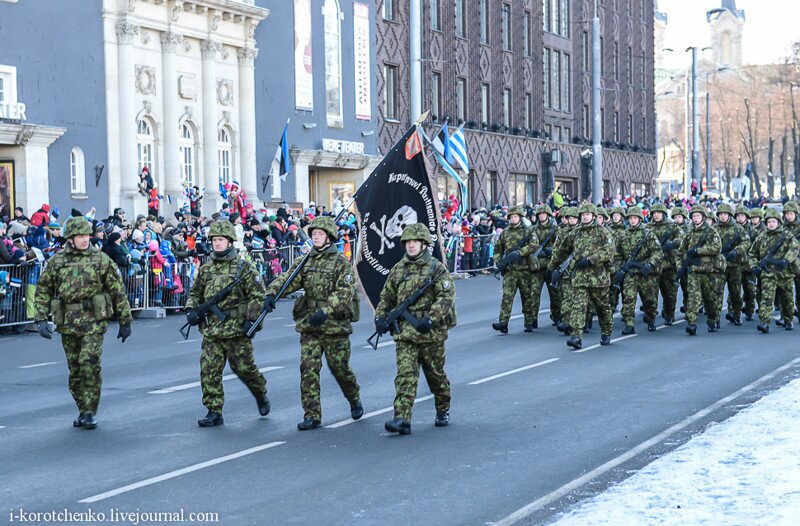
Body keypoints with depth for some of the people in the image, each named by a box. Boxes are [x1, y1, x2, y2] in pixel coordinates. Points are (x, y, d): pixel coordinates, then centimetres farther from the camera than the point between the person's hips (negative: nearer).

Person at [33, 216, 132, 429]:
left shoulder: (101, 260, 1)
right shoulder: (56, 261, 7)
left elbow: (118, 291, 4)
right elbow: (43, 291, 10)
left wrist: (125, 321, 3)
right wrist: (41, 319, 0)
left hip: (93, 321, -3)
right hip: (67, 323, 3)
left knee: (89, 363, -15)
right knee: (75, 370, 8)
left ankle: (90, 412, -6)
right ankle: (83, 410, 21)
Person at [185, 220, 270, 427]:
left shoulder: (244, 267, -3)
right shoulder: (205, 269, 11)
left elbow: (258, 296, -5)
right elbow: (195, 293, 21)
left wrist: (251, 319, -14)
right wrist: (191, 310, 2)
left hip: (236, 330, -4)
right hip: (211, 331, 4)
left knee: (244, 368, 3)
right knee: (209, 371, -2)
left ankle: (261, 395, 31)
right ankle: (214, 412, 3)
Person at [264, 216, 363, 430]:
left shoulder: (341, 263, -5)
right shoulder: (304, 262, 10)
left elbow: (344, 292, -15)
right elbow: (286, 279, -1)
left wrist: (325, 311, -28)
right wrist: (271, 293, -21)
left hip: (335, 325, -4)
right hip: (309, 325, 4)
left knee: (340, 368, 6)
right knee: (308, 368, -5)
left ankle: (355, 400, 34)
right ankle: (312, 415, -1)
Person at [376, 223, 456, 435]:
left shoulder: (437, 268, -3)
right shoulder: (398, 269, 10)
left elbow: (447, 297, -12)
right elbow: (386, 297, 18)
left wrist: (430, 319, -23)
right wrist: (380, 317, 0)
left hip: (431, 332, -3)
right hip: (404, 332, 3)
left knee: (436, 374, 12)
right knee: (405, 375, -9)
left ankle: (443, 411, 33)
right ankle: (402, 419, -16)